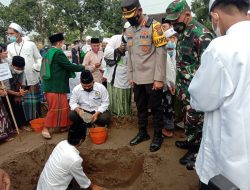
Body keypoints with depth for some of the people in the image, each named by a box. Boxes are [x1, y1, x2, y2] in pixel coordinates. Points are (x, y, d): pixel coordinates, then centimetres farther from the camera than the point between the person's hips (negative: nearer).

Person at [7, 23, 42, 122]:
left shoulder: (30, 44, 1)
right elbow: (9, 62, 9)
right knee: (23, 102, 5)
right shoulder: (9, 47, 8)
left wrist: (38, 67, -12)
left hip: (32, 78, -2)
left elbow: (39, 58, 5)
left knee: (35, 101, 7)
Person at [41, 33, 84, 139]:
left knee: (62, 106, 16)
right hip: (56, 86, -10)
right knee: (55, 108, -3)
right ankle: (45, 129, 3)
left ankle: (62, 125, 25)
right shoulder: (58, 52, -14)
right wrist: (84, 68, -5)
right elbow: (69, 66, -16)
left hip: (51, 85, 10)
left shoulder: (49, 52, 15)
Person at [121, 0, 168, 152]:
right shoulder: (129, 30, 10)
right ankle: (143, 133, 33)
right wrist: (130, 76, 12)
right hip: (137, 79, 6)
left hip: (152, 78, -6)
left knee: (155, 107, 6)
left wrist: (159, 78, -16)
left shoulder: (154, 26, -10)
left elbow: (161, 52, -13)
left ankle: (158, 136, 22)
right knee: (141, 107, 16)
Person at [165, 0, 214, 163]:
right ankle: (191, 141, 39)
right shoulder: (182, 32, 9)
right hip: (184, 86, 9)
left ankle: (196, 148, 23)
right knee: (187, 116, 20)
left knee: (194, 119, 4)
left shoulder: (201, 34, -20)